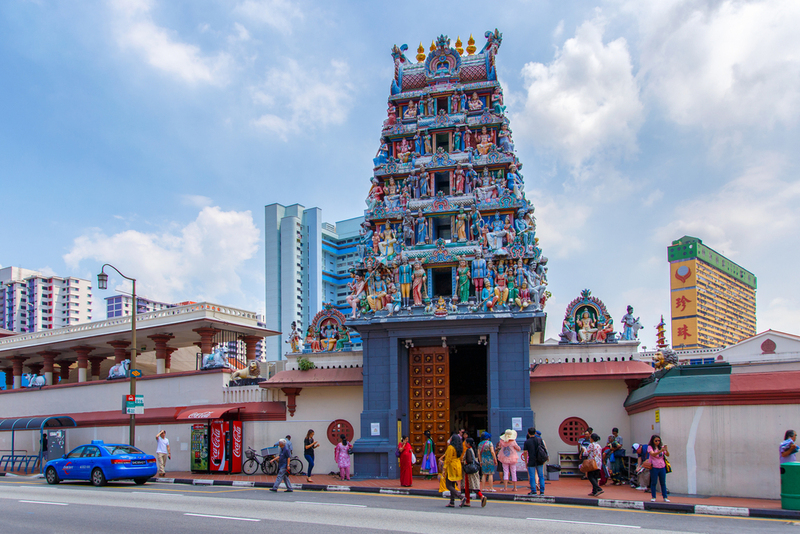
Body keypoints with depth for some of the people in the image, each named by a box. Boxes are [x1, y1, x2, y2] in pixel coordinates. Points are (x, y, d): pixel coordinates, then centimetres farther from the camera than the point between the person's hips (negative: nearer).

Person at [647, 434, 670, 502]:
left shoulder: (661, 447, 8)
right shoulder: (650, 447, -4)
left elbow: (667, 455, -1)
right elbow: (653, 454, -22)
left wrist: (666, 450, -21)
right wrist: (660, 451, -35)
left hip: (662, 467, 4)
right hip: (654, 467, -4)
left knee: (663, 483, 7)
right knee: (653, 482, 2)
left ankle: (665, 497, 13)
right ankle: (653, 497, 11)